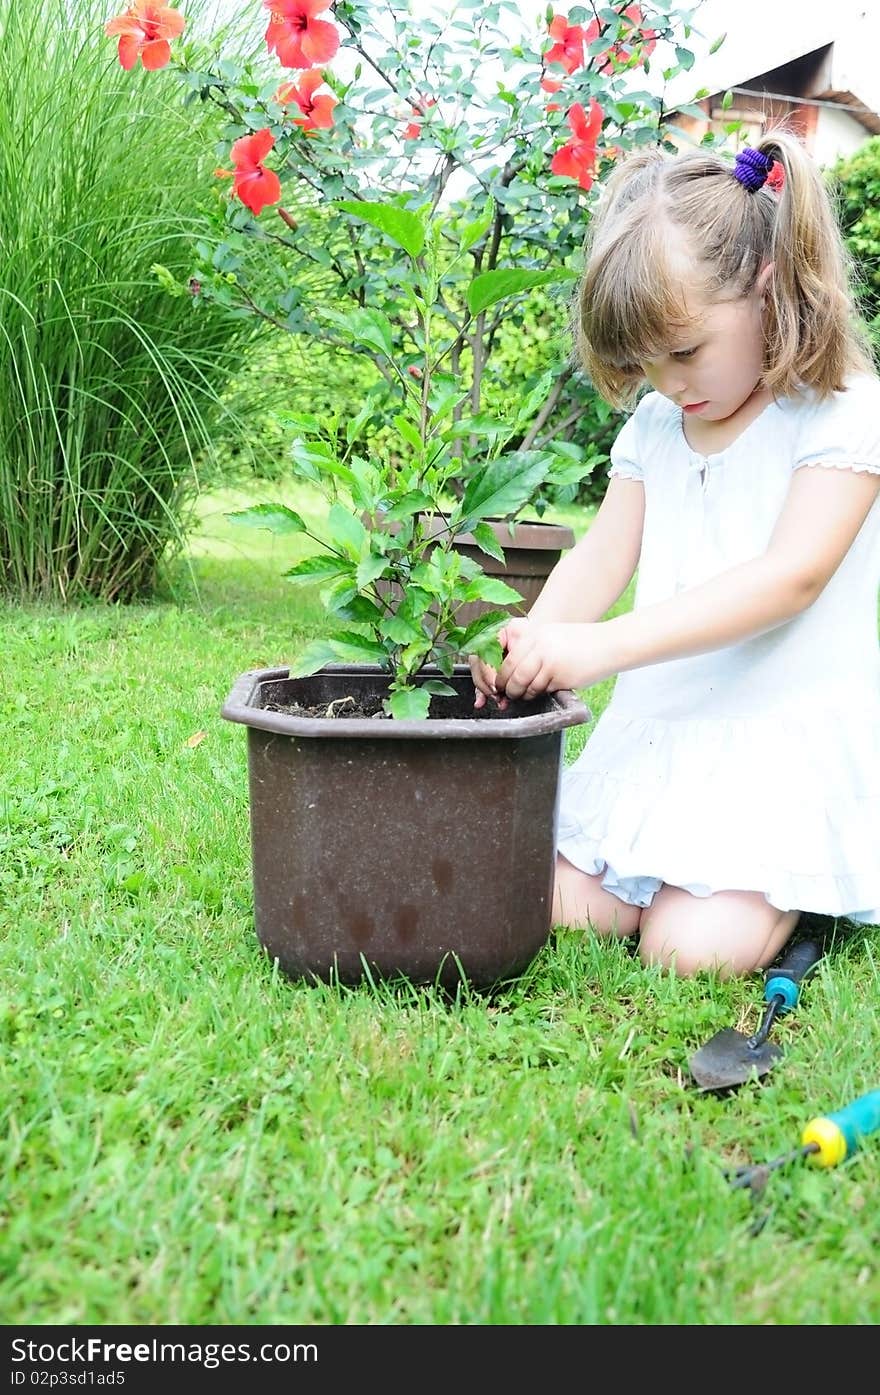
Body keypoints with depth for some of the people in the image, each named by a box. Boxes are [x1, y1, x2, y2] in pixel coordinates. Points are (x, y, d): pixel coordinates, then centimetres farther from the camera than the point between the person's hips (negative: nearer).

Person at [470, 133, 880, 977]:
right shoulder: (653, 426, 9)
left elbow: (792, 576, -22)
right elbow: (604, 554, 1)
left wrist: (602, 646, -32)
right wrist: (531, 645, -22)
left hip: (784, 740, -5)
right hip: (656, 734, 6)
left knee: (692, 948, -17)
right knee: (563, 910, -6)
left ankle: (795, 887, 13)